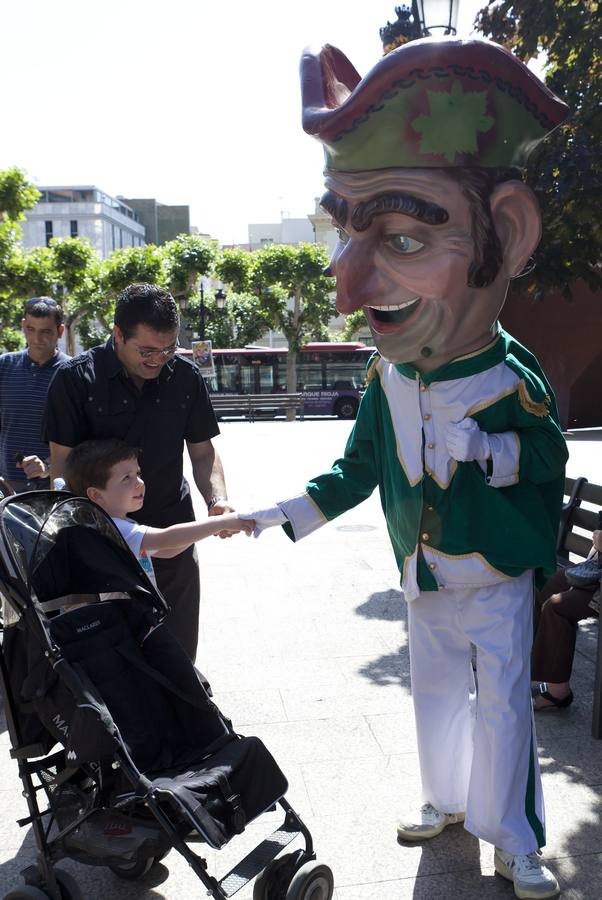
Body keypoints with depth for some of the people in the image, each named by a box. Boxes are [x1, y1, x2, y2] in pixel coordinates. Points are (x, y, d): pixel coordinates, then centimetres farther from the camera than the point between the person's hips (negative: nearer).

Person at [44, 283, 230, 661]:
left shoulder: (186, 376, -2)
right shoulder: (76, 379, -11)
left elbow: (202, 451, 4)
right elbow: (63, 462, -8)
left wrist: (218, 498, -14)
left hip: (174, 533, 3)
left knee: (178, 648, 12)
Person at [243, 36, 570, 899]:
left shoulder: (514, 380, -21)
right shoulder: (386, 379, -9)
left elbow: (550, 458, -8)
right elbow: (359, 466, 2)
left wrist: (484, 447, -26)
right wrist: (288, 513, -4)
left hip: (497, 582, -4)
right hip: (424, 585, 4)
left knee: (501, 707, 2)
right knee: (435, 699, 18)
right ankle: (445, 800, 41)